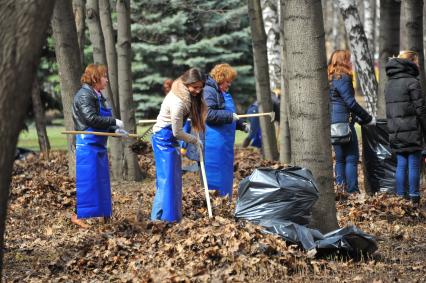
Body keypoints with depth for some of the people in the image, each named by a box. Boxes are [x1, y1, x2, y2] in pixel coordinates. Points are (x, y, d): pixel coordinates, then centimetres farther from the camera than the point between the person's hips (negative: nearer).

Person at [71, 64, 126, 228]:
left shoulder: (98, 96, 15)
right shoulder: (84, 95, -13)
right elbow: (91, 119, -23)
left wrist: (115, 130, 4)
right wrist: (114, 122, -17)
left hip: (99, 145, 10)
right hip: (87, 145, -10)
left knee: (101, 180, 14)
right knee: (87, 181, -8)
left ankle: (105, 214, 22)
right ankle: (78, 215, -2)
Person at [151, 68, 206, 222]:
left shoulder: (184, 95, 1)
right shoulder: (177, 102, -27)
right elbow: (177, 132, -20)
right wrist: (195, 140, -6)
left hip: (170, 139, 10)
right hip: (164, 139, -10)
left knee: (173, 177, 13)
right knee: (167, 177, -9)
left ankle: (173, 214, 20)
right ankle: (160, 216, -6)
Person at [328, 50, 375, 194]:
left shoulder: (329, 79, 15)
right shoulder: (343, 78, -11)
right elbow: (351, 102, -15)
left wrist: (357, 118, 19)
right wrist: (368, 118, -6)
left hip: (332, 124, 9)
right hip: (344, 123, -9)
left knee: (340, 159, 12)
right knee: (351, 158, -5)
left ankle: (340, 189, 12)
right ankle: (352, 190, -8)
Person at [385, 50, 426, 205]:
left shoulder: (389, 84, 14)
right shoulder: (412, 82, -10)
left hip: (395, 133, 7)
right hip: (412, 131, -7)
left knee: (401, 165, 9)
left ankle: (400, 197, 9)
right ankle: (414, 198, -1)